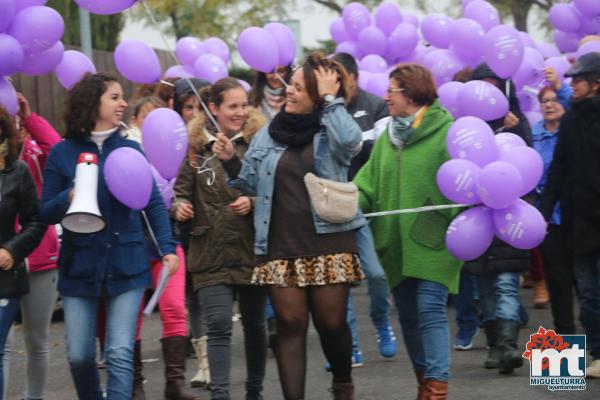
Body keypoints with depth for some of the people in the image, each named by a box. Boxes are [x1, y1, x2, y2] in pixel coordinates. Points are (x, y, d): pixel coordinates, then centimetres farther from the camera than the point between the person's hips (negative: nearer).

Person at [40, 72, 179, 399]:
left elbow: (154, 203, 6)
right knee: (79, 356, 5)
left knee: (120, 354, -7)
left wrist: (167, 247, -6)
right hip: (80, 268, 0)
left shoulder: (129, 149, 2)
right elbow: (46, 213, 0)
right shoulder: (62, 153, -1)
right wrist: (68, 198, -20)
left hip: (126, 266, 0)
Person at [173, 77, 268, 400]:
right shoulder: (196, 146, 1)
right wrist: (180, 206, -11)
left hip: (251, 249, 1)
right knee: (219, 325, -10)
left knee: (254, 323, 12)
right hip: (211, 253, -1)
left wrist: (253, 202, -16)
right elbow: (180, 190, 9)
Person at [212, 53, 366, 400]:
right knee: (290, 324, 0)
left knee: (331, 322, 2)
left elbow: (350, 140, -25)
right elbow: (251, 184, 19)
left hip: (328, 243, -3)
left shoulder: (332, 130, 0)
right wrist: (230, 160, 1)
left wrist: (330, 98, -15)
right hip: (281, 246, 3)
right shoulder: (269, 134, 11)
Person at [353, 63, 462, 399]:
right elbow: (369, 183, 10)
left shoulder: (446, 132, -7)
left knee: (430, 310, -13)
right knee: (407, 314, 11)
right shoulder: (386, 138, 14)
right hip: (395, 242, 7)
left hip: (433, 239, -7)